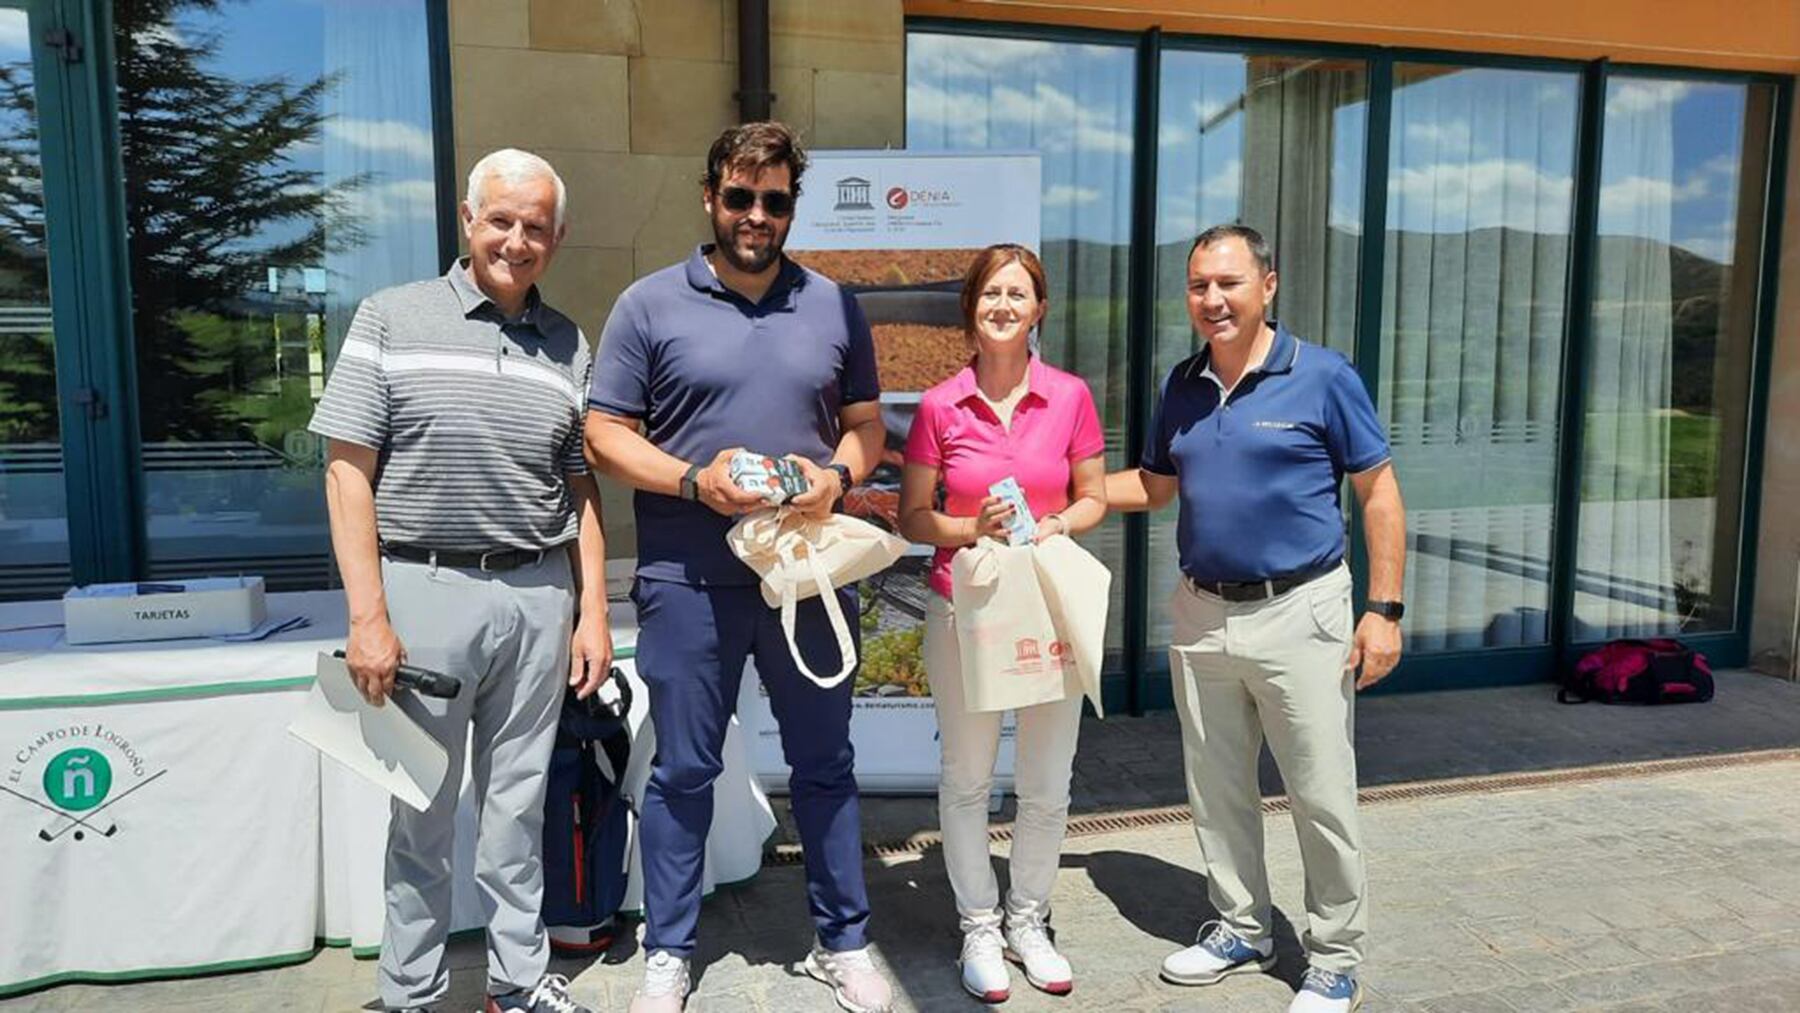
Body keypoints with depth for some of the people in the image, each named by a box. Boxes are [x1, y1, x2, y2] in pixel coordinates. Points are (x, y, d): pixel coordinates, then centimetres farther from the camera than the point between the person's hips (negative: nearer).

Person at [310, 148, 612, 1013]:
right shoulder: (391, 320, 0)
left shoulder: (567, 345, 10)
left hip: (539, 595, 3)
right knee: (423, 807, 8)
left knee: (518, 801, 12)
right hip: (426, 589, -2)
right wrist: (368, 617, -10)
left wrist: (593, 614, 7)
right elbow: (347, 471, -4)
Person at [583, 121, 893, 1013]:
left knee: (824, 763, 12)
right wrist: (693, 480, -16)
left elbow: (865, 424, 12)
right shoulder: (650, 305, 0)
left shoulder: (834, 306, 8)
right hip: (689, 581, -2)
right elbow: (605, 436, -1)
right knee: (682, 772, 9)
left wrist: (838, 477, -9)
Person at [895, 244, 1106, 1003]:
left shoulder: (1070, 397, -1)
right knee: (966, 781, 9)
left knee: (1048, 787, 9)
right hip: (964, 608, -1)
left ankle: (1029, 922, 31)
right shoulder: (939, 407, -3)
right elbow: (912, 518, 3)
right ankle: (979, 929, 27)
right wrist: (973, 528, -15)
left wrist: (1056, 526, -12)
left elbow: (1093, 498, 8)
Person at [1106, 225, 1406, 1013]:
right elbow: (1155, 484, 15)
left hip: (1298, 614, -5)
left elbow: (1379, 493, -5)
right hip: (1200, 614, 5)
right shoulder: (1182, 384, 7)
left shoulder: (1323, 377, -8)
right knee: (1216, 791, 15)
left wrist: (1384, 609, -10)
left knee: (1323, 798, 5)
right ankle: (1240, 930, 34)